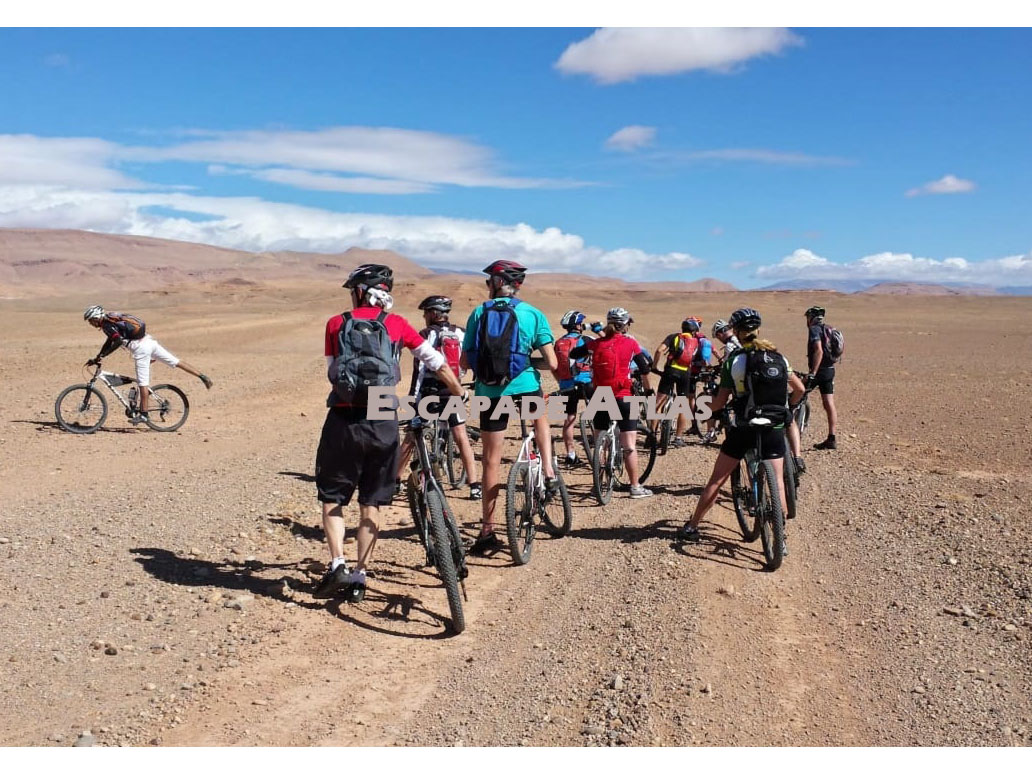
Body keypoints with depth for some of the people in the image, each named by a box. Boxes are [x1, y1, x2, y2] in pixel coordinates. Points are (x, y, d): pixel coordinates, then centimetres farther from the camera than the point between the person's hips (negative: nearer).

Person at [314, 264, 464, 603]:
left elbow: (332, 373, 6)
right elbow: (438, 363, 6)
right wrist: (461, 397, 18)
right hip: (383, 423, 1)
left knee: (332, 498, 15)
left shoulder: (336, 324, 5)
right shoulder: (395, 324, 6)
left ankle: (337, 564, 1)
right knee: (371, 503, 12)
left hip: (343, 420, -1)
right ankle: (359, 578, 15)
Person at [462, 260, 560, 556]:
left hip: (489, 391, 1)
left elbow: (465, 361, 3)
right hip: (524, 386, 0)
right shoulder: (531, 313, 0)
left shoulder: (479, 313, 4)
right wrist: (563, 383, 16)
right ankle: (549, 474, 19)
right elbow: (551, 362, -5)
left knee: (491, 460, 7)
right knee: (541, 418, 35)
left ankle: (487, 531, 10)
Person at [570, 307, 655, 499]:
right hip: (622, 398, -3)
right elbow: (645, 369, 2)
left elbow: (572, 354, 11)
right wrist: (648, 390, 18)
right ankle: (635, 487, 5)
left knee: (599, 443, 15)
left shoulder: (595, 343, 3)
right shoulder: (631, 344, -3)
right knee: (629, 445, 2)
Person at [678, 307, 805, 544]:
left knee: (716, 480, 8)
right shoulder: (778, 357, 4)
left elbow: (718, 404, -5)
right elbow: (800, 389, 7)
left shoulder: (734, 360, -6)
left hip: (743, 428, -2)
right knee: (777, 481, 12)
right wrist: (786, 407, 24)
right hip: (774, 429, 2)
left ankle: (692, 527, 15)